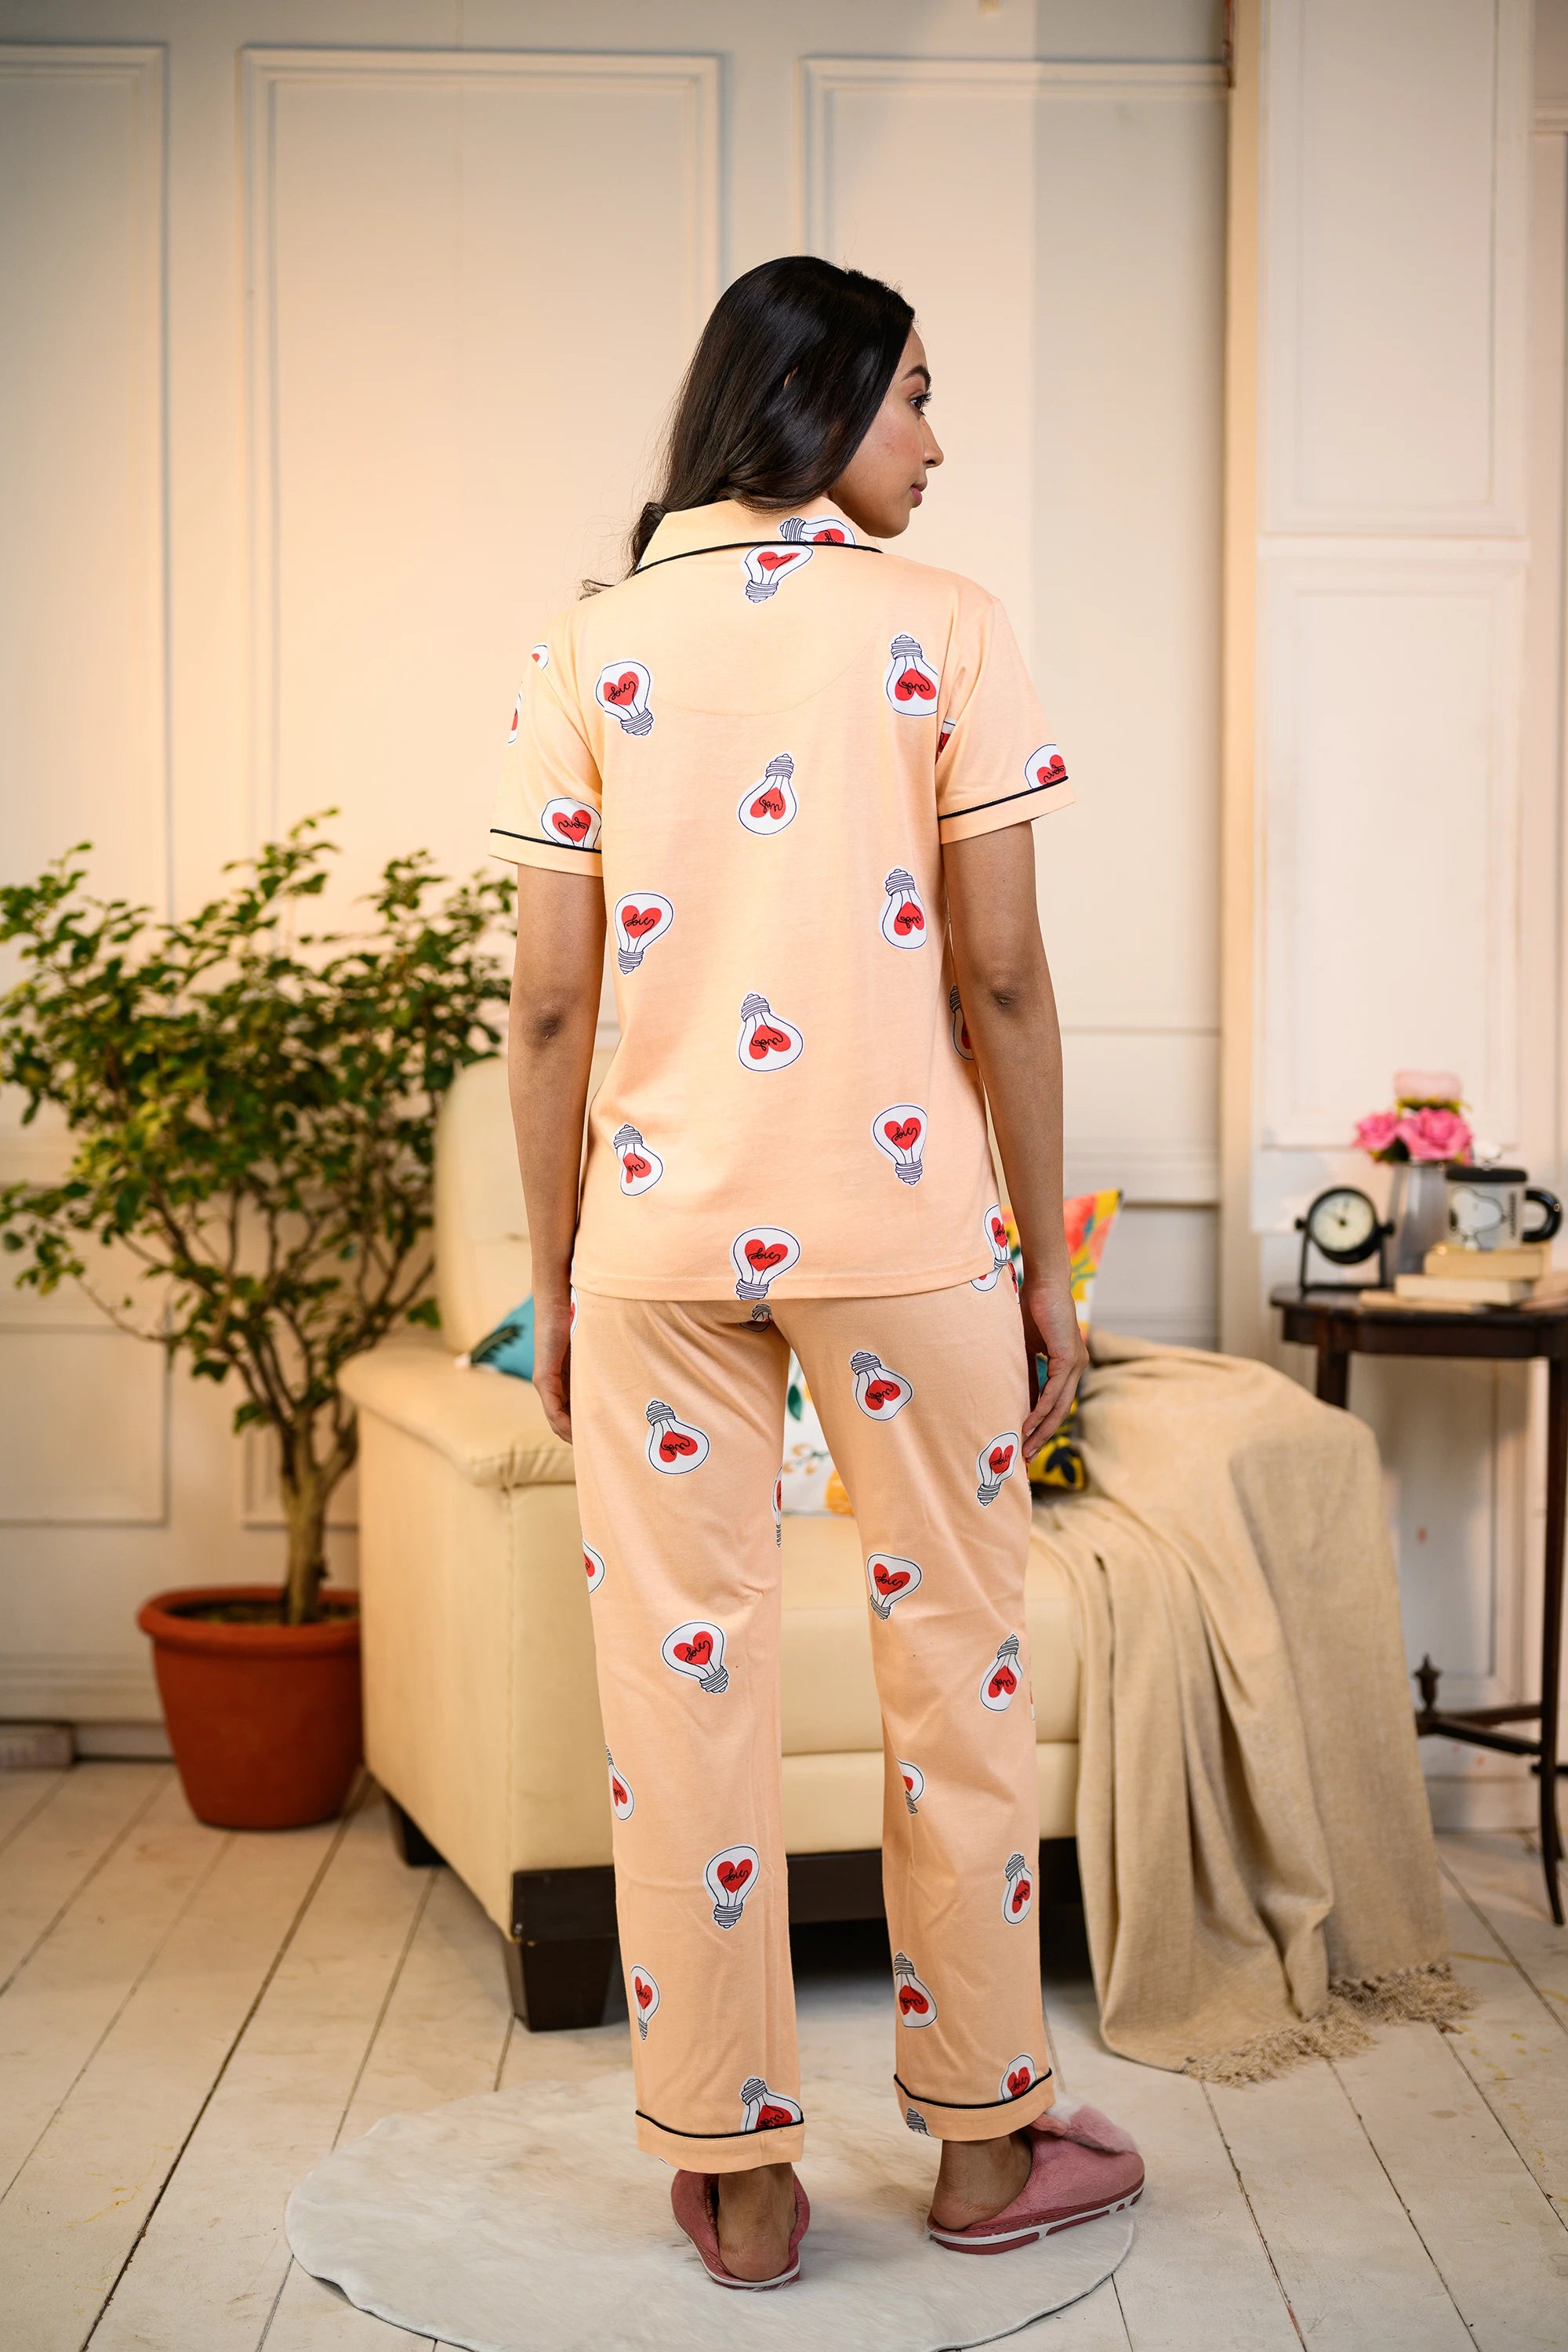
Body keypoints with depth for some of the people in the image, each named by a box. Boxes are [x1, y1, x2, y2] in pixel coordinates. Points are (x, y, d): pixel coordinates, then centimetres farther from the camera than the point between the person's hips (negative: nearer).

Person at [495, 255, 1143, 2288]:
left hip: (661, 1230, 2)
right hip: (900, 1220, -2)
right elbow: (1003, 979, -5)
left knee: (687, 1686, 8)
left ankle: (735, 2173, 19)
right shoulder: (942, 629, -2)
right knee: (954, 1670, 12)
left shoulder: (588, 652, 4)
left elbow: (551, 1007, 1)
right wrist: (1047, 1263, 3)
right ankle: (983, 2135, 25)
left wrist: (554, 1284, 9)